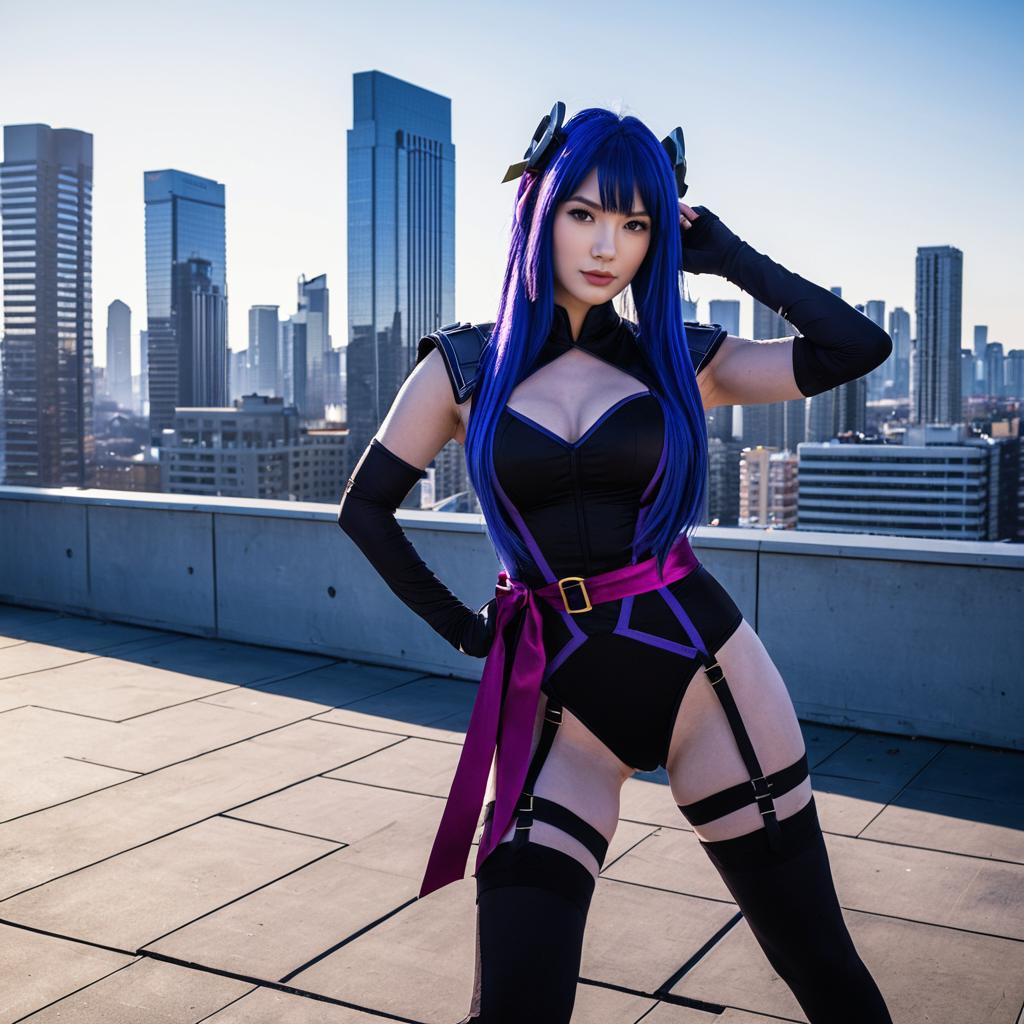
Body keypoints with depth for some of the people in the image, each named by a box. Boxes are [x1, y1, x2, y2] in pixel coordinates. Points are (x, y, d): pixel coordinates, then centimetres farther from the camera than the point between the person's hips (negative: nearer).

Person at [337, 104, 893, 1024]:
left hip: (702, 669, 1)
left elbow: (858, 346, -5)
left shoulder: (680, 358, 5)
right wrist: (461, 628, 6)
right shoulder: (466, 366, 4)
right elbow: (365, 509, 11)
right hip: (556, 697, 0)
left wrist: (725, 251, 1)